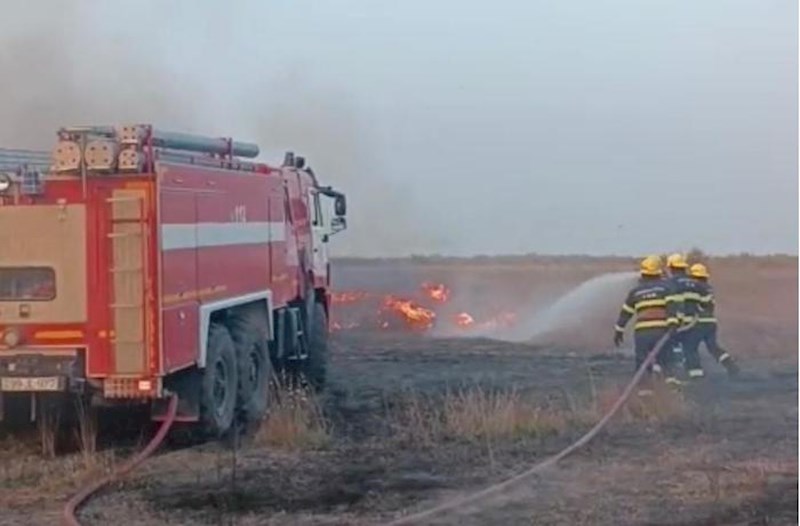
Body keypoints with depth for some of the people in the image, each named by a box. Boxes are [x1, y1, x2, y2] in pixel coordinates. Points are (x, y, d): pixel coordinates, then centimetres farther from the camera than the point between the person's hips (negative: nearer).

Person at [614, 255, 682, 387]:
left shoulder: (635, 291, 15)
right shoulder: (665, 287, 8)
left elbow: (625, 312, 19)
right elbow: (671, 306, -7)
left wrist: (619, 330, 26)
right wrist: (672, 324, -16)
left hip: (641, 331, 1)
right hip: (661, 329, -1)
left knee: (642, 361, 9)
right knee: (665, 359, 4)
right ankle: (670, 377, -19)